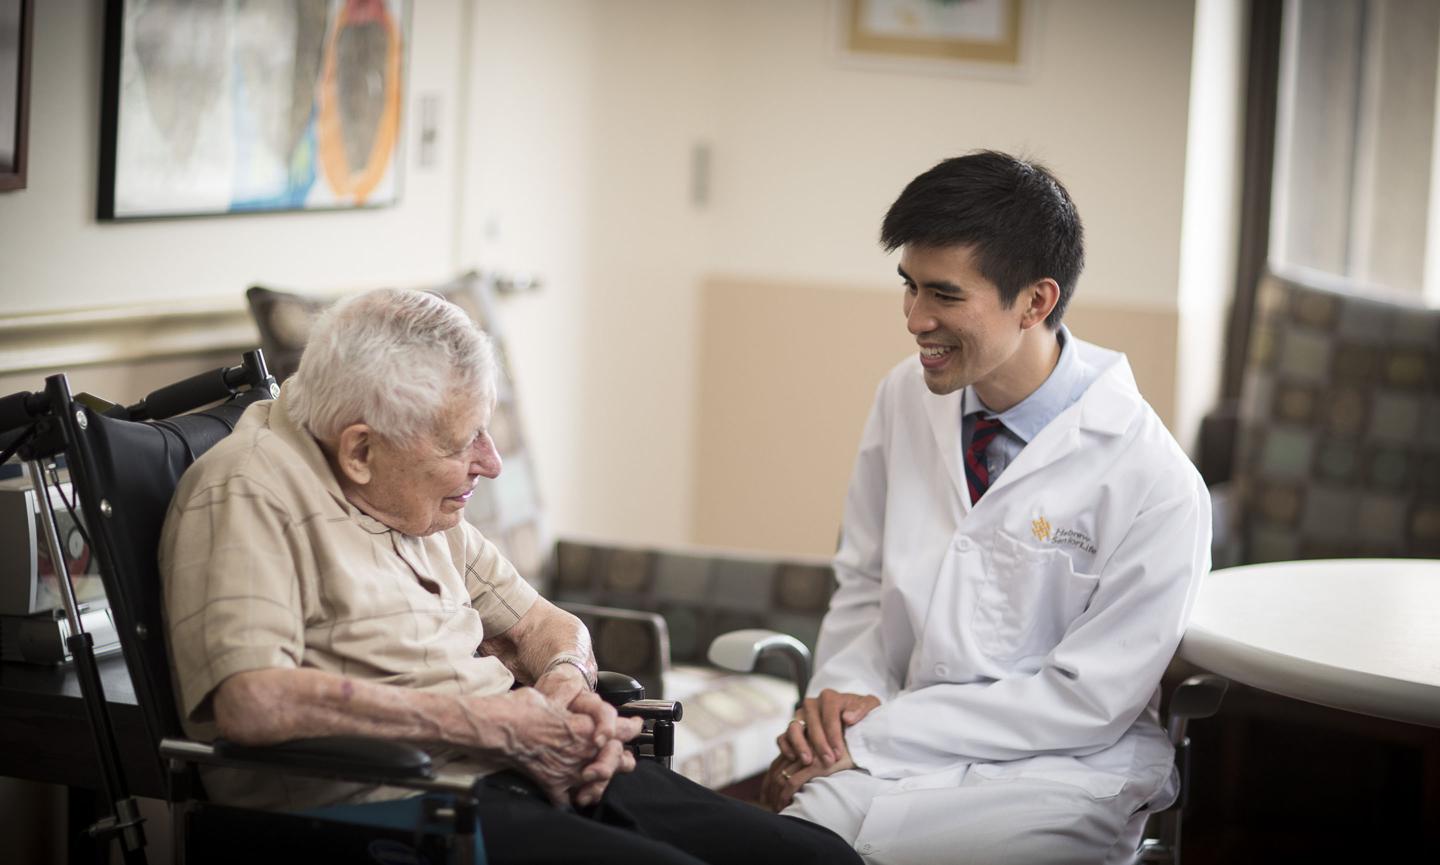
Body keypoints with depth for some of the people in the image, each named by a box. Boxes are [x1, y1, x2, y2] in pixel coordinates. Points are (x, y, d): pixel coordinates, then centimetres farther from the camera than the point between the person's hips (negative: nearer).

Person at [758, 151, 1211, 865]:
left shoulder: (1154, 484, -13)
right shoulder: (906, 397, 5)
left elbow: (1089, 701, -12)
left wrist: (873, 737, -14)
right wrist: (845, 691, -6)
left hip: (1066, 774, -4)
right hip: (897, 749, 4)